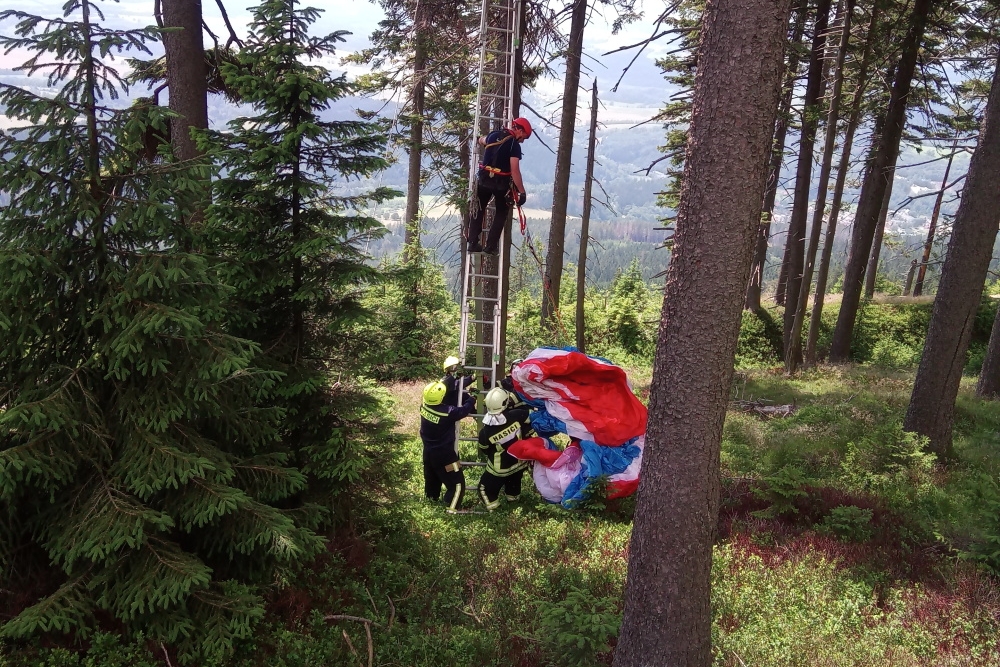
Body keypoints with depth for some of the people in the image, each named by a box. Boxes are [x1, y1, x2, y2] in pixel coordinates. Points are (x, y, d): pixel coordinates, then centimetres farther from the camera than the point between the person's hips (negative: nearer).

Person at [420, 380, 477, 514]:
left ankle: (431, 496, 51)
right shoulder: (447, 412, -31)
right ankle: (452, 507, 5)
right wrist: (472, 398, 1)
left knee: (431, 476, 30)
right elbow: (464, 410, -19)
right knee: (457, 482, 5)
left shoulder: (424, 406, -11)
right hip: (444, 454, -7)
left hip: (428, 451, 7)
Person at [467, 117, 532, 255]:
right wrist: (522, 192, -17)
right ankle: (491, 246, 6)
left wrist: (482, 139, 55)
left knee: (478, 210, 18)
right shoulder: (514, 145, -13)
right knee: (501, 214, 13)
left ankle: (473, 243, 13)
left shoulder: (493, 135, 7)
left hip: (484, 179, 5)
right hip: (501, 183, -4)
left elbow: (481, 141, 32)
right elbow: (515, 171, -20)